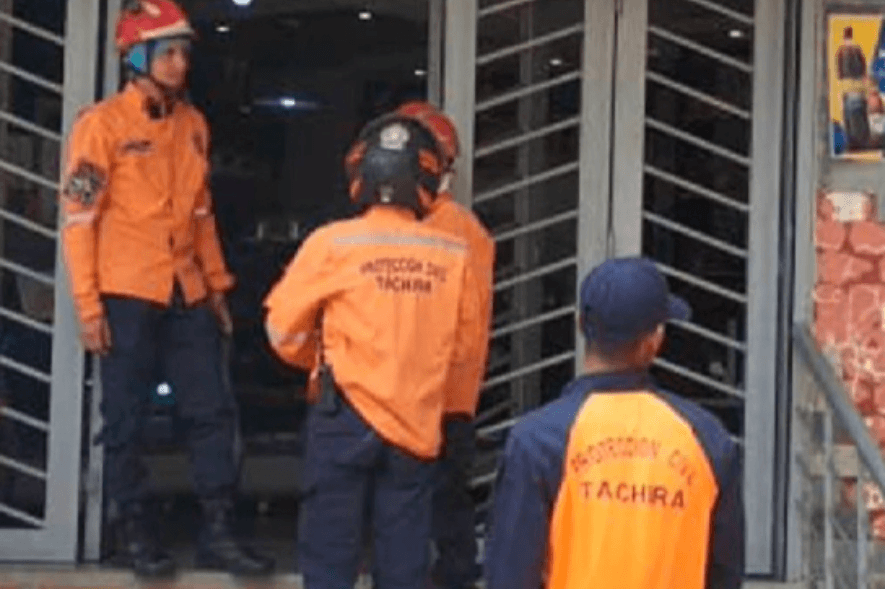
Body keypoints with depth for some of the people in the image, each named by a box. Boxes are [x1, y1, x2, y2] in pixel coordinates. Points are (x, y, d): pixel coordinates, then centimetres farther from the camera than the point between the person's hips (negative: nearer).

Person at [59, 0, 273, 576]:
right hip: (127, 295, -5)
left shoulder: (193, 123, 11)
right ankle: (134, 533, 15)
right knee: (126, 419, 4)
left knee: (212, 410, 4)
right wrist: (88, 306, -13)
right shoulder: (103, 122, -7)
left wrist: (217, 283, 15)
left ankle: (218, 533, 10)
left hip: (187, 293, 6)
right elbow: (79, 217, -9)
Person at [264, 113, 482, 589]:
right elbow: (464, 345, 6)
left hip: (348, 413, -2)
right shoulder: (453, 255, -3)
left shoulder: (332, 243, -8)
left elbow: (283, 329, 0)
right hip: (417, 422, 2)